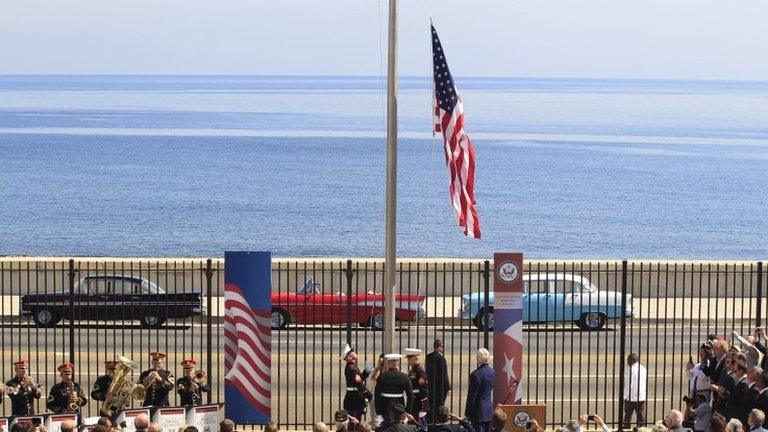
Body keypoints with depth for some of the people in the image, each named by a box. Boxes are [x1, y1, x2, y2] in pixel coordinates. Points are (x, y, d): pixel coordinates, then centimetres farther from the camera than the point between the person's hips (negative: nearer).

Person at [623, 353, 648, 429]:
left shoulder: (632, 369, -13)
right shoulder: (644, 369, 8)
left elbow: (628, 384, -15)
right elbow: (646, 383, 14)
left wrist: (625, 396, -10)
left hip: (631, 397, -6)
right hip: (642, 397, 6)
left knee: (628, 415, 5)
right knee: (641, 416, 8)